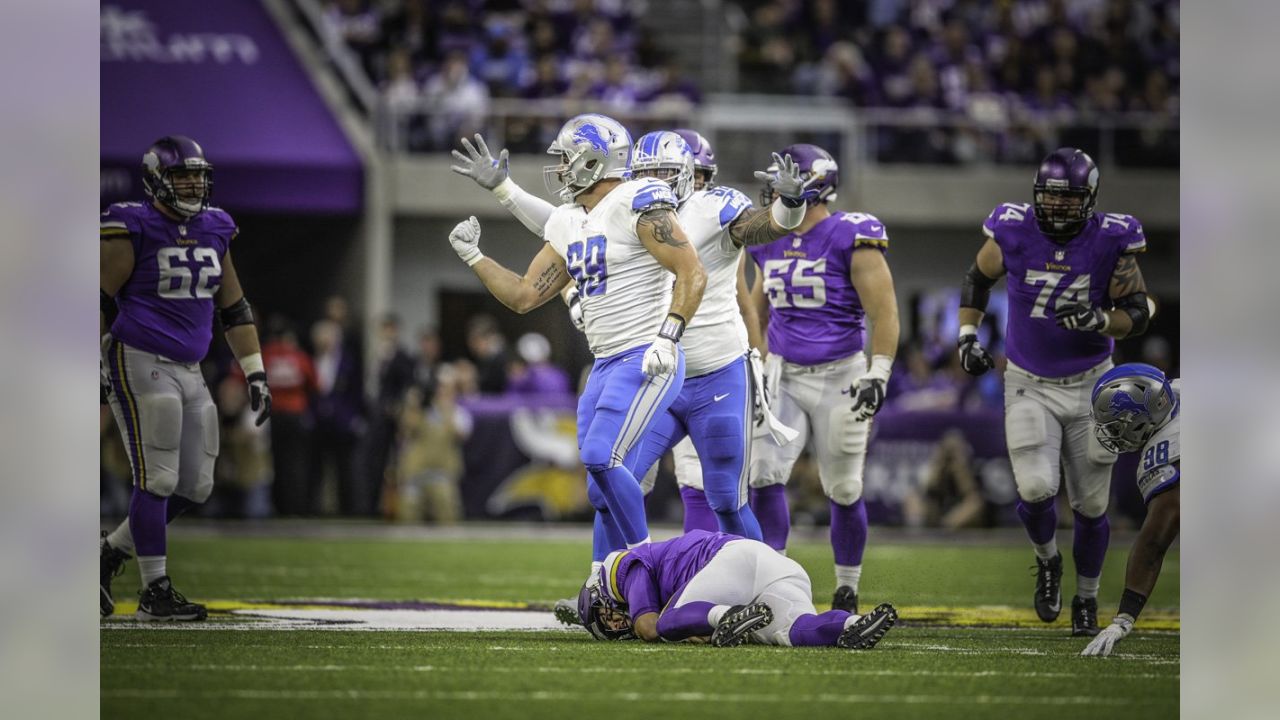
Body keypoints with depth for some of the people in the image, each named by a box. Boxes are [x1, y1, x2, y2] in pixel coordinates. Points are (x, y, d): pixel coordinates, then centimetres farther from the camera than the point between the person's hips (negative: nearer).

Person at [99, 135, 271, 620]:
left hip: (188, 370, 7)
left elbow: (233, 307, 19)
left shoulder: (214, 231, 11)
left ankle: (111, 553, 21)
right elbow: (96, 300, -6)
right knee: (157, 479, -9)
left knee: (194, 486, 5)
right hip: (140, 363, -7)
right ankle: (155, 591, -3)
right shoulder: (131, 230, -9)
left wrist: (256, 374, 16)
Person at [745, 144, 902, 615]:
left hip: (839, 379, -5)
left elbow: (884, 314, -12)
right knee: (764, 474, -11)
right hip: (783, 376, 5)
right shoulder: (770, 243, 7)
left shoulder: (850, 238, -12)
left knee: (844, 490, 4)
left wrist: (877, 375, -18)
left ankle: (847, 590, 19)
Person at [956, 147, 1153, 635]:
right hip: (1029, 386, 0)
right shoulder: (1012, 233, -10)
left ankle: (1086, 599, 28)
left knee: (1090, 505, 5)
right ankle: (1047, 561, 17)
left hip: (1089, 384, 0)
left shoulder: (1110, 242, -12)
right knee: (1036, 489, -16)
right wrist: (967, 337, -1)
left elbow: (1138, 315, -6)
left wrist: (1097, 320, -25)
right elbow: (977, 280, 9)